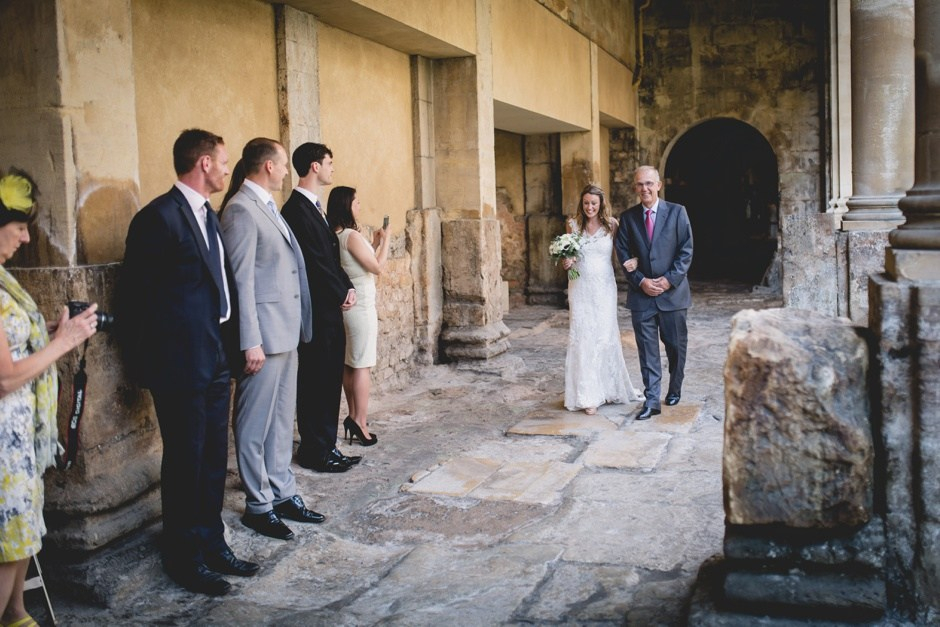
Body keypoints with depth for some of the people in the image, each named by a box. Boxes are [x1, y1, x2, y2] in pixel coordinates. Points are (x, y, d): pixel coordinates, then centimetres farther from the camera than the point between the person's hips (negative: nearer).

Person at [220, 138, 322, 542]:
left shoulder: (267, 207, 15)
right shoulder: (241, 209, -13)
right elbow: (241, 280, -17)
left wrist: (296, 327, 14)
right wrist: (250, 342, -19)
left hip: (286, 332, 10)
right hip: (264, 333, -10)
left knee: (282, 418, 16)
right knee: (257, 424, 2)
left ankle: (282, 493, 27)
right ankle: (258, 505, 13)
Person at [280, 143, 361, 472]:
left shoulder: (314, 207, 17)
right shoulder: (297, 209, -15)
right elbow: (314, 263, -19)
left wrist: (348, 288, 3)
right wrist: (342, 295, -9)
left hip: (331, 311, 10)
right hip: (316, 312, -10)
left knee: (329, 381, 13)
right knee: (314, 382, -1)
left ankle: (326, 447, 22)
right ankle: (314, 452, 9)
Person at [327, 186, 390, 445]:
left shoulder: (334, 236, 8)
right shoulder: (351, 235, -17)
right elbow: (377, 267, -12)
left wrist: (374, 243, 15)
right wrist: (385, 241, 0)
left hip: (344, 305, 8)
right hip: (360, 305, -8)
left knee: (349, 364, 13)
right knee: (362, 365, -5)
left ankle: (353, 416, 21)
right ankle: (360, 422, -5)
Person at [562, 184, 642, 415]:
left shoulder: (611, 225, 1)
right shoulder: (573, 225, 3)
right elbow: (566, 255, 11)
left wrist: (632, 260, -18)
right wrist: (567, 262, -11)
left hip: (604, 287, 0)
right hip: (581, 287, 1)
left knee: (605, 335, 2)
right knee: (583, 337, -1)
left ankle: (608, 388, 20)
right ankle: (589, 396, 4)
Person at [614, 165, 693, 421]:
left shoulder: (677, 212, 0)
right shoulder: (627, 217, 4)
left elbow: (686, 251, -3)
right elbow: (623, 255, 2)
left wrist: (669, 280, -12)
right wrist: (641, 281, -10)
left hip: (673, 291, 0)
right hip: (641, 293, 1)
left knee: (676, 346, 11)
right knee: (647, 349, 0)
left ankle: (675, 389, 32)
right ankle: (651, 400, 3)